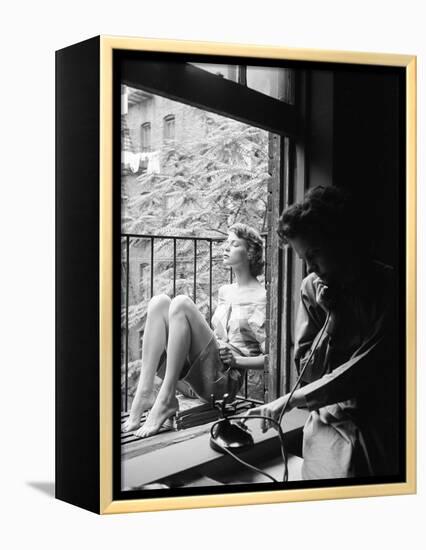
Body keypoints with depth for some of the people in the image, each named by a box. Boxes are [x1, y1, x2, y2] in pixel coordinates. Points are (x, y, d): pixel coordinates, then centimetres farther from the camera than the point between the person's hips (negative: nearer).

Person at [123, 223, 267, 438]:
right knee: (159, 302, -12)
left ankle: (165, 399, -29)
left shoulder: (260, 298, 2)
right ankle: (144, 392, -25)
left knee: (181, 304, -25)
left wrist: (236, 359, -15)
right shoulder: (225, 292, 24)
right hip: (190, 378, 7)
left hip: (224, 378, -7)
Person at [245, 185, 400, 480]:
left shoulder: (388, 287, -7)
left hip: (382, 422, -2)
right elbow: (306, 371, 6)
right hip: (330, 422, 2)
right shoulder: (313, 287, 5)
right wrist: (333, 317, -7)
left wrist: (293, 399, -13)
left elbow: (365, 370, -13)